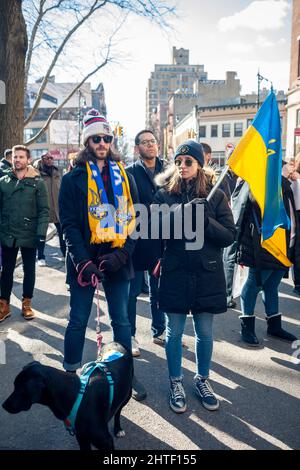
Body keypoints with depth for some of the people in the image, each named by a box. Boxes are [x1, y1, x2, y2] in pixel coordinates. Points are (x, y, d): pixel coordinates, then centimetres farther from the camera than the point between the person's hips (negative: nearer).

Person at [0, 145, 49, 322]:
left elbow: (44, 210, -5)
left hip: (29, 235, -2)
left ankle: (27, 304, 25)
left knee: (29, 270, 10)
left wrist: (41, 232, -14)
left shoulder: (37, 182, -3)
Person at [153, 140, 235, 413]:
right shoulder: (164, 195, 0)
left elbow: (230, 236, -4)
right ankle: (176, 382, 30)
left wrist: (205, 220, -19)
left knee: (205, 332, 13)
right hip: (175, 273, -1)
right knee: (174, 331, 9)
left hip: (207, 273, 1)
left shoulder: (215, 196, 1)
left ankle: (202, 379, 35)